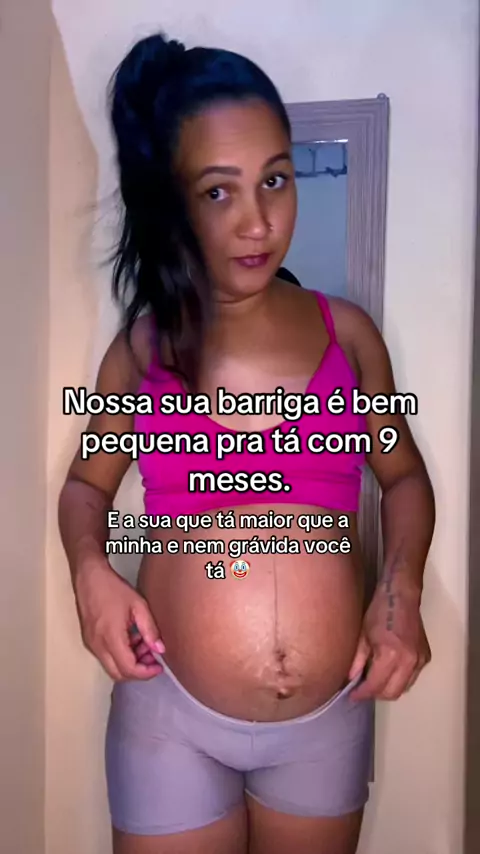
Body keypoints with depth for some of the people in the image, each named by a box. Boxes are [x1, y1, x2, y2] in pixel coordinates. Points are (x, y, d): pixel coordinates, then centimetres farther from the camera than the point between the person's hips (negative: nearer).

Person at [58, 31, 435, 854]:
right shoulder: (142, 346, -6)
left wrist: (402, 586, -8)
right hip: (171, 715, -1)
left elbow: (404, 475, 8)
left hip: (332, 716, 2)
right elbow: (86, 482, 8)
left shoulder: (347, 331, -5)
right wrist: (90, 569, -11)